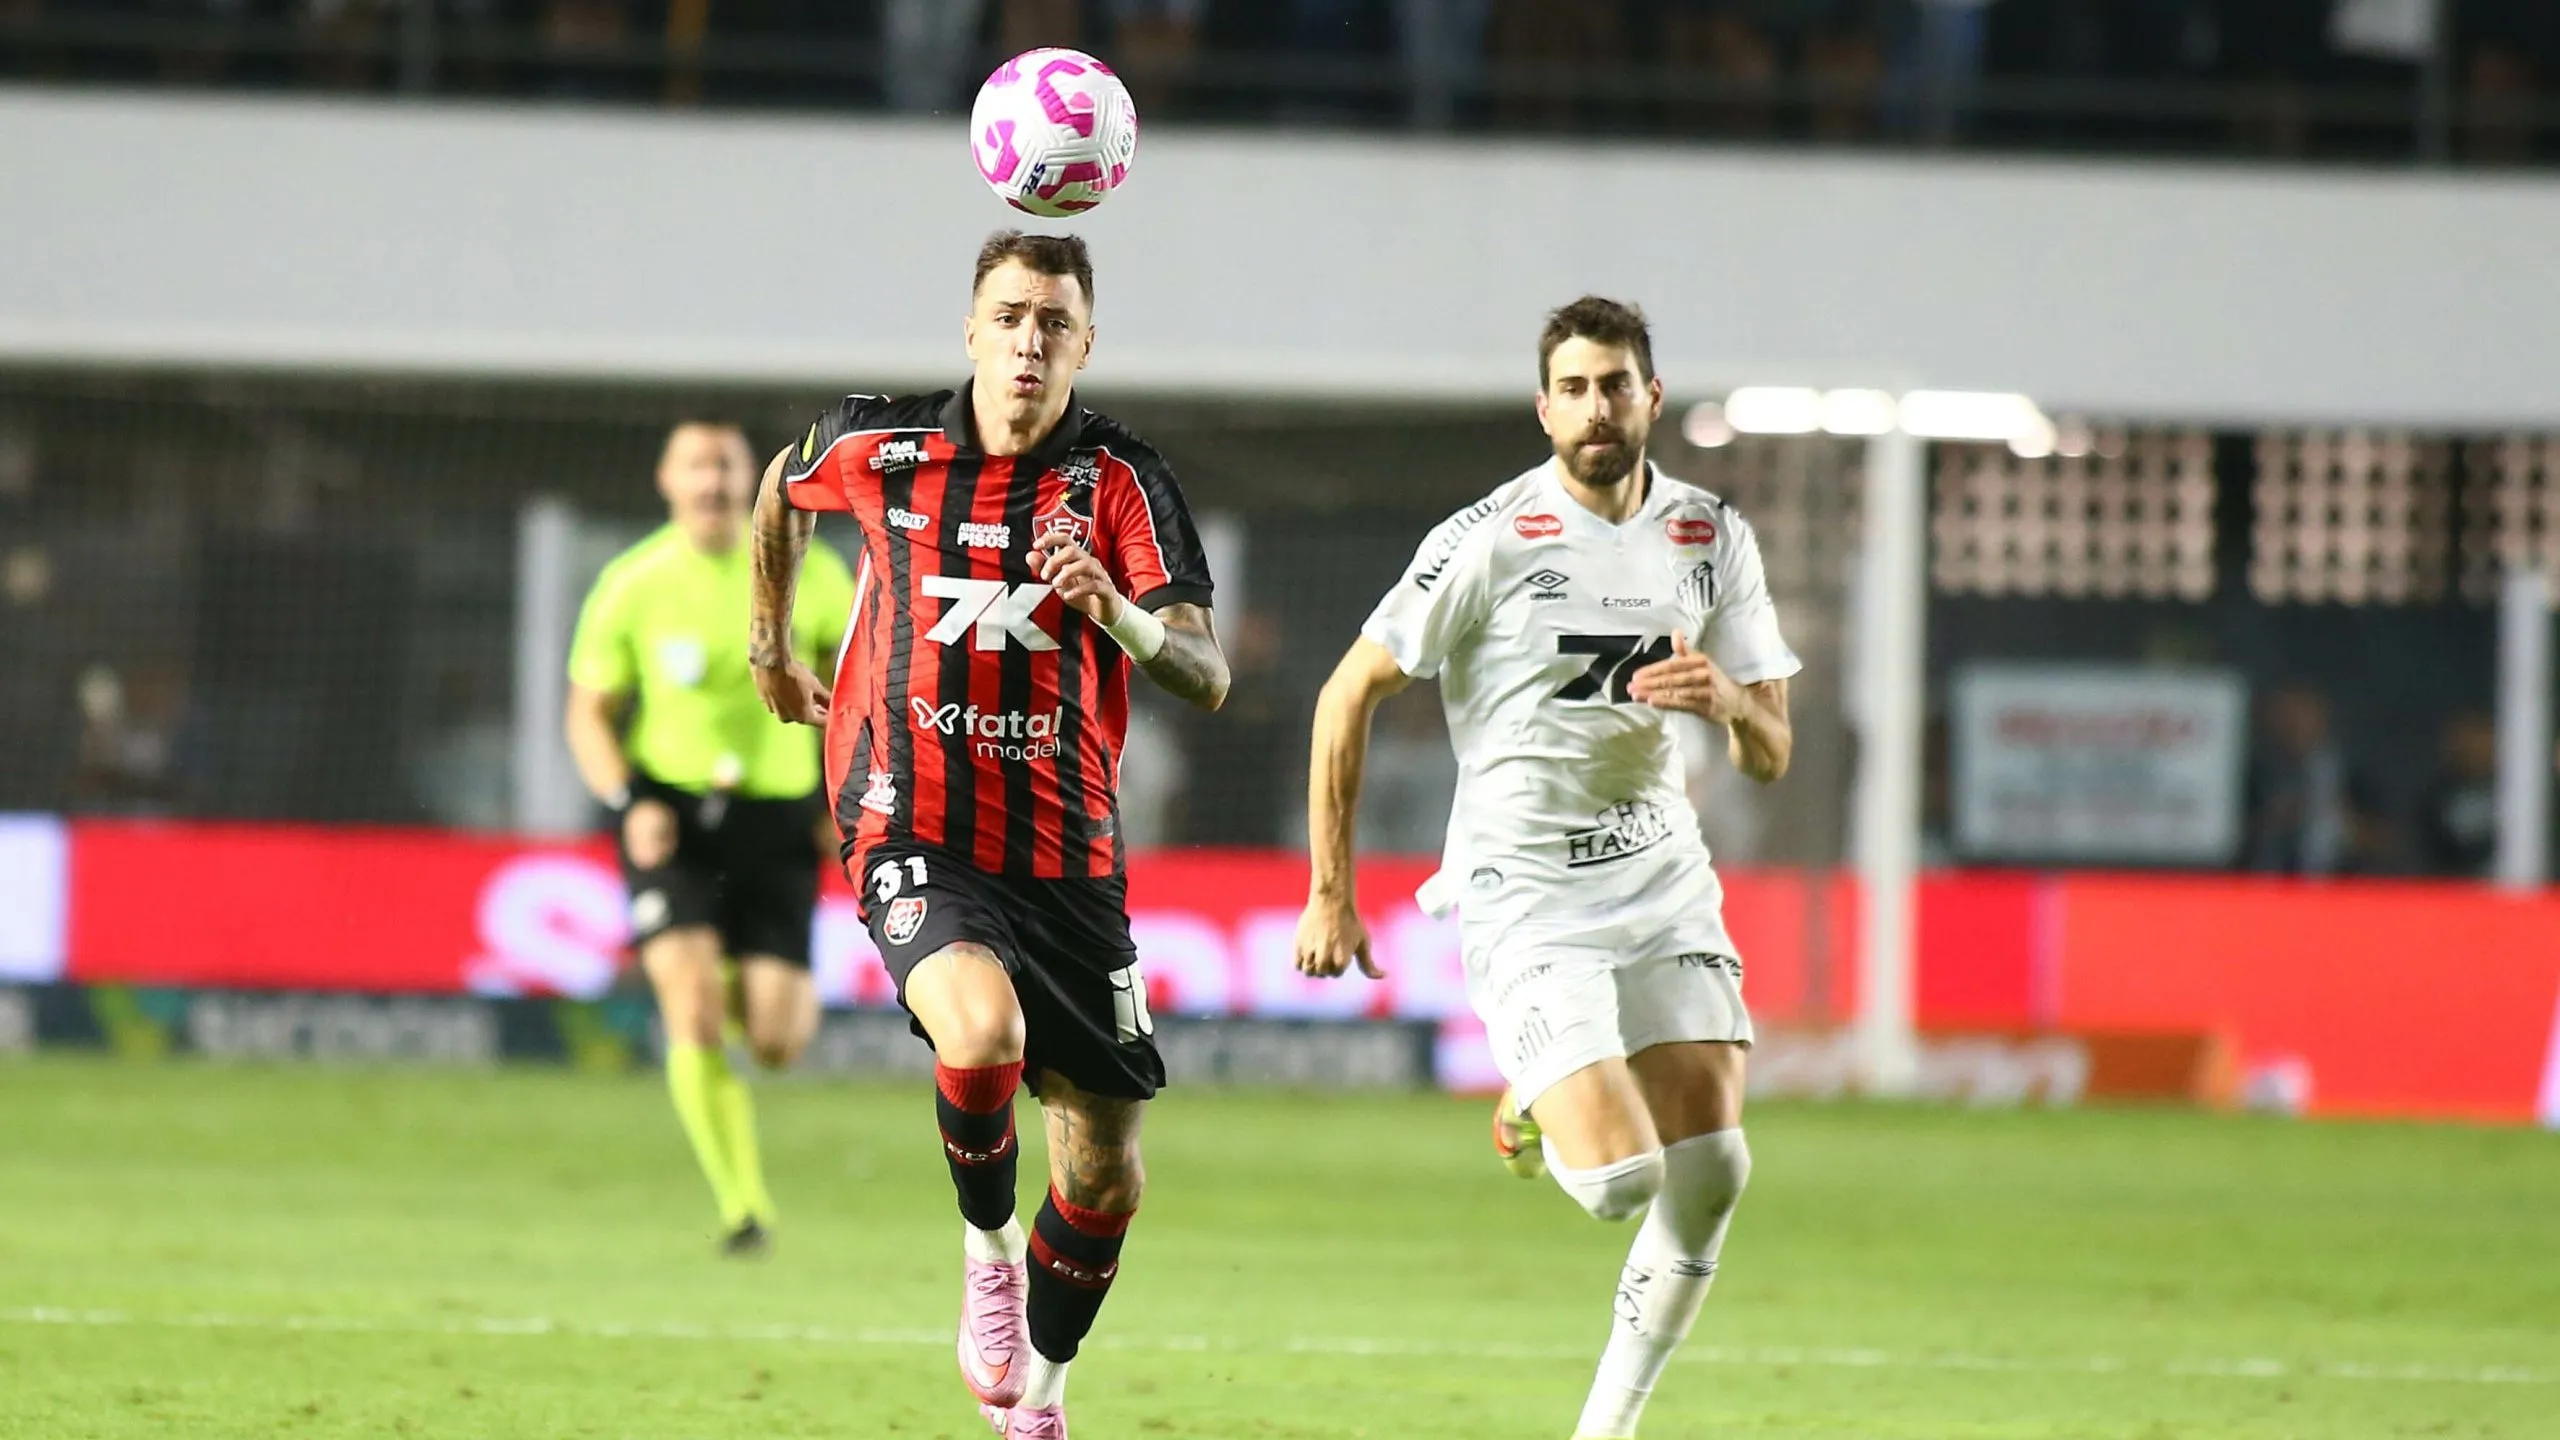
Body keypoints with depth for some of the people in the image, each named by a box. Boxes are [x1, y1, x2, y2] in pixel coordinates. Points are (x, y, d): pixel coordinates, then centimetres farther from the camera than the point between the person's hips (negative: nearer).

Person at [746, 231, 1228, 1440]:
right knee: (982, 1030, -33)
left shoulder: (1124, 481, -6)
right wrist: (769, 644, 31)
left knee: (1105, 1176, 5)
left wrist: (1115, 607, -36)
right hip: (915, 836, -2)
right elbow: (783, 491, 24)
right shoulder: (878, 448, -2)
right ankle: (985, 1251, -4)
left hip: (1067, 853, 2)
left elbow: (1206, 680, -17)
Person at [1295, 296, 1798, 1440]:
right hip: (1523, 889, -5)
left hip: (1660, 874, 5)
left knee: (1711, 1169, -6)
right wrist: (1330, 895, -5)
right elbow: (1348, 696, -5)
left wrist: (1729, 701, -17)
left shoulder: (1712, 539, 4)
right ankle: (1535, 1109, 20)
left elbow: (1769, 757, 8)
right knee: (1620, 1179, -18)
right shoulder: (1490, 541, -12)